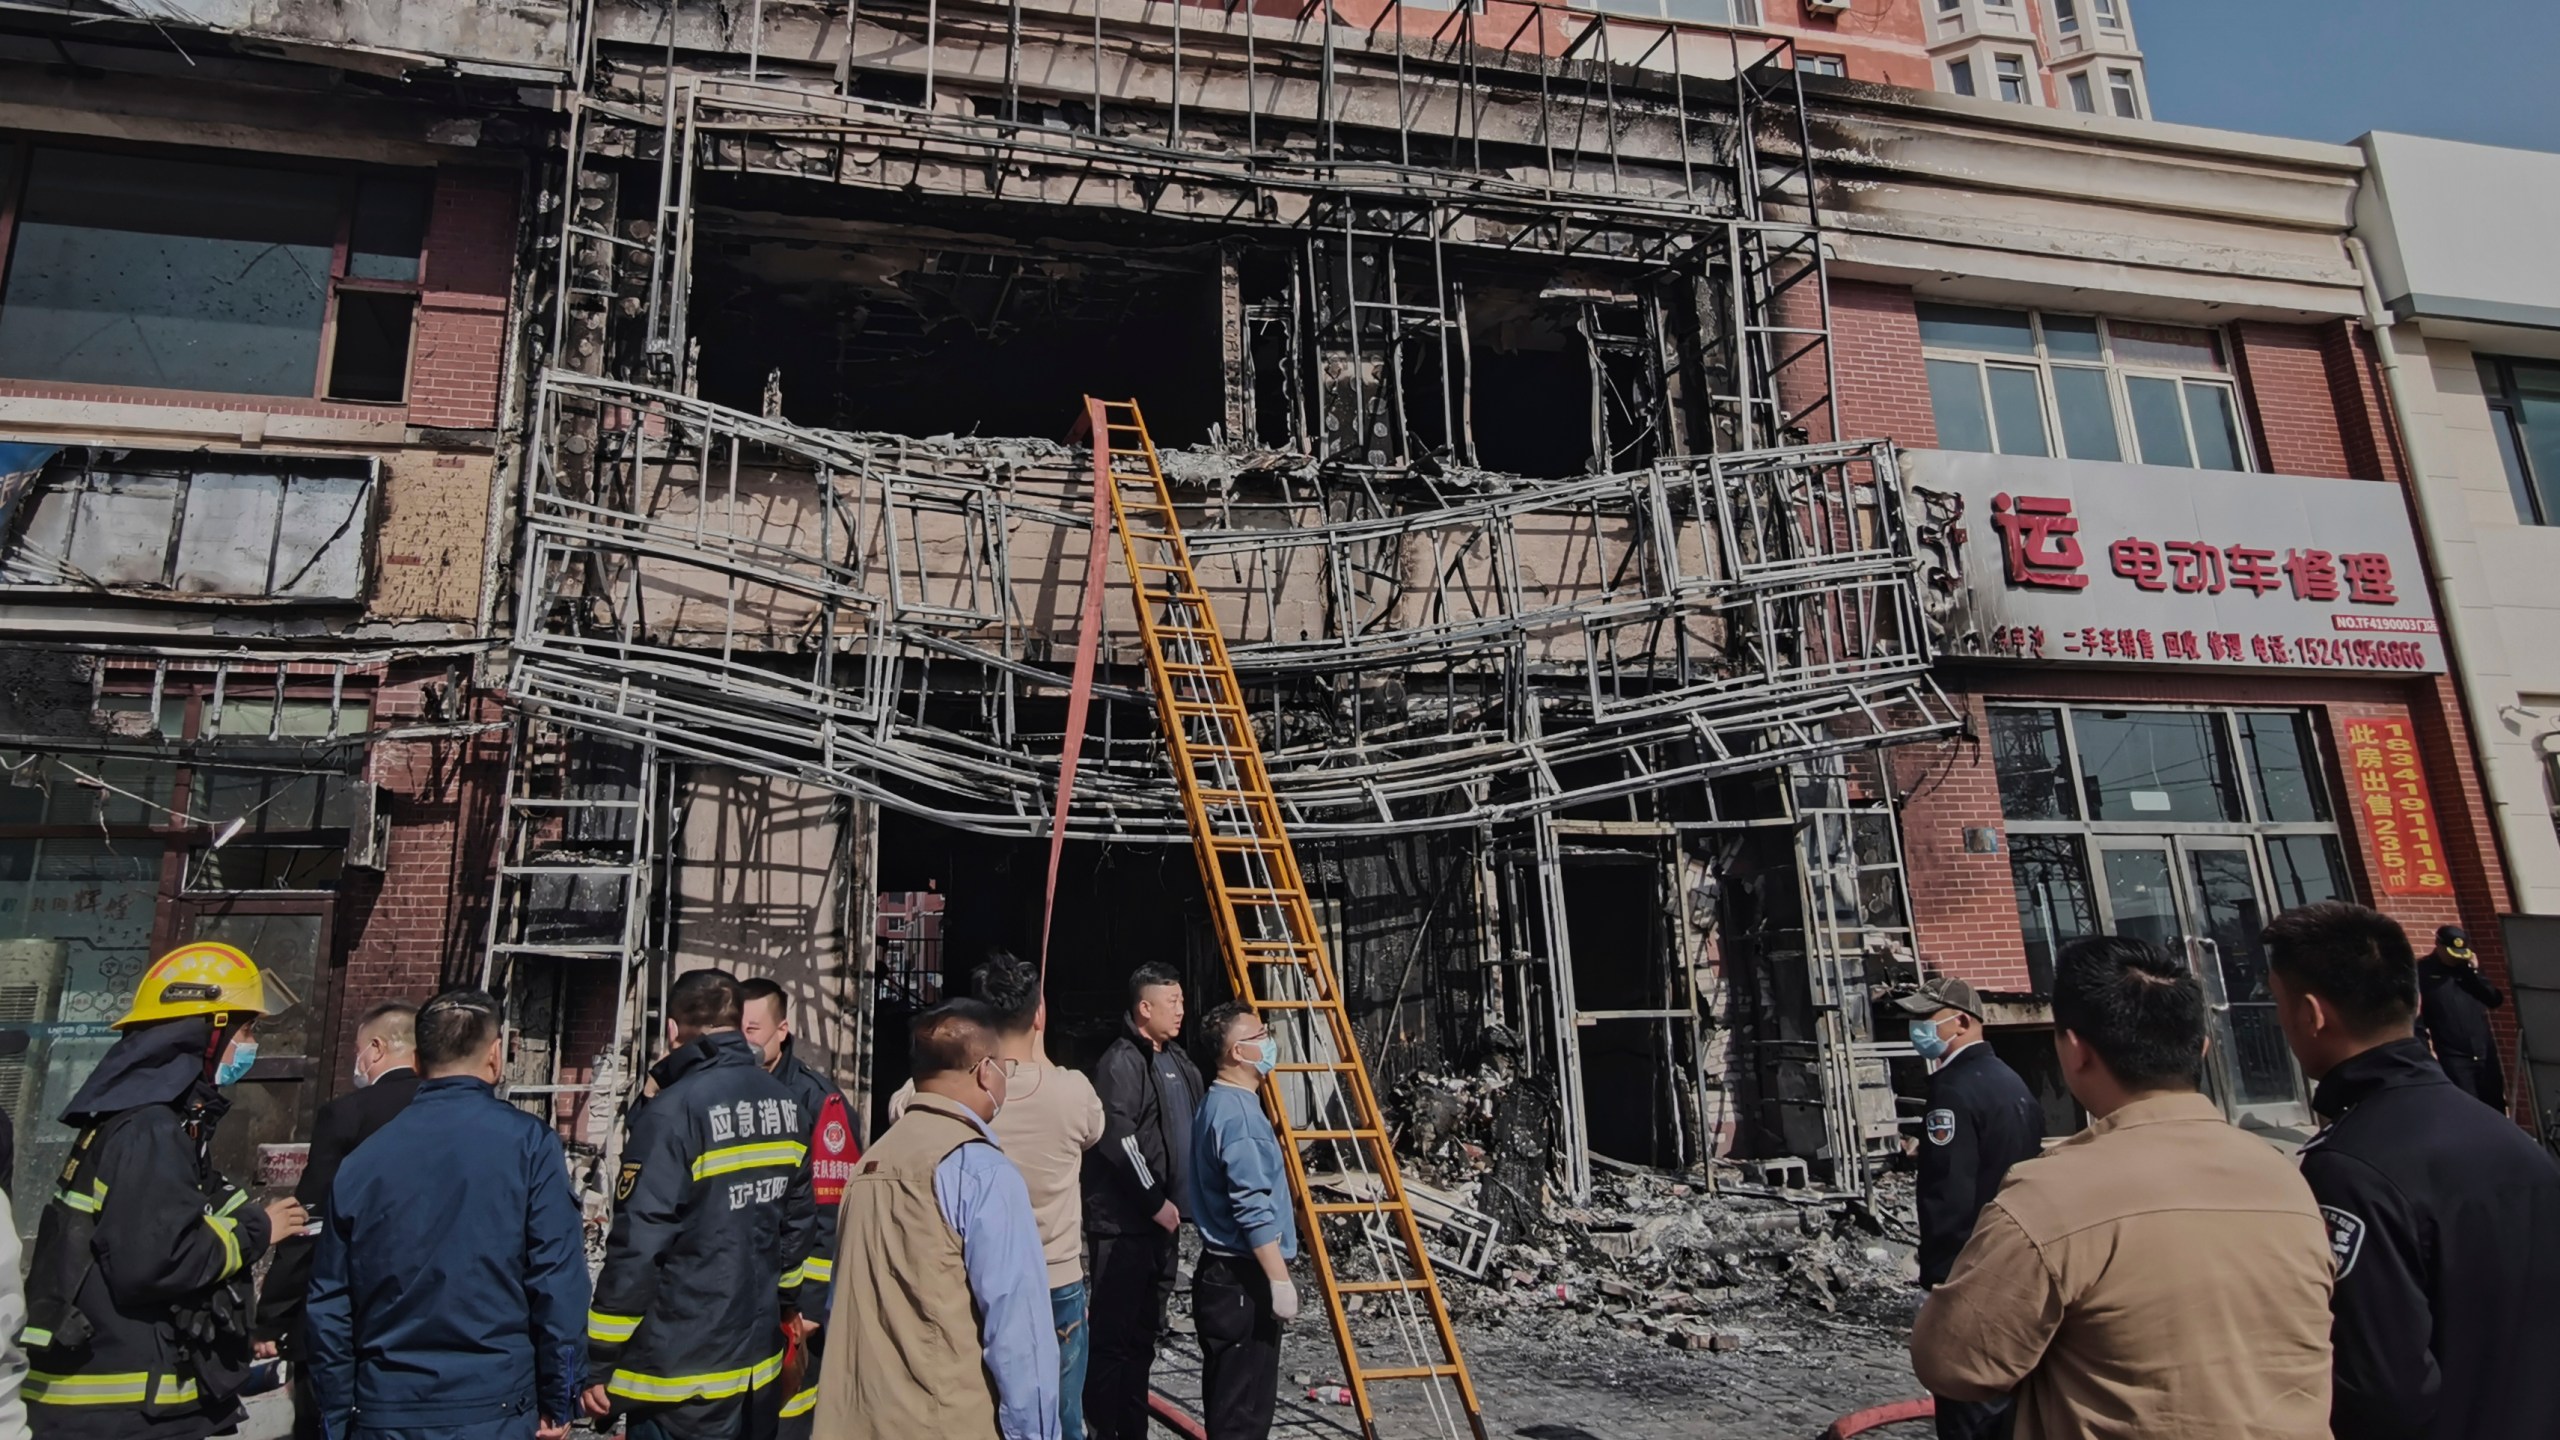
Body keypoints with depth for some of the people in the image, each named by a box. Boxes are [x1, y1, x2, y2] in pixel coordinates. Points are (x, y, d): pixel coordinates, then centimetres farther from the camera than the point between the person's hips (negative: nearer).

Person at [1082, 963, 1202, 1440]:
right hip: (1124, 1222, -9)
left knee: (1144, 1333, 16)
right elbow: (1118, 1140, -20)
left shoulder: (1176, 1060, 14)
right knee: (1114, 1333, -4)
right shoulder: (1121, 1062, -13)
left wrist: (1182, 1200, 14)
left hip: (1164, 1218, 9)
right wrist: (1155, 1201, -16)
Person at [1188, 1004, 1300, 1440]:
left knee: (1230, 1400, 17)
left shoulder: (1217, 1103, 13)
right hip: (1243, 1280, -10)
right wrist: (1280, 1279, -20)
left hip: (1226, 1273, 10)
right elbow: (1252, 1210, -23)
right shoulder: (1238, 1112, -19)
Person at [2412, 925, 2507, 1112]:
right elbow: (2415, 1012, -7)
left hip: (2485, 1052, 5)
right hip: (2452, 1056, -5)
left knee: (2496, 1107, 11)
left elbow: (2495, 1000, 6)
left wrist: (2475, 971, -4)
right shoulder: (2423, 971, -3)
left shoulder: (2469, 968, 14)